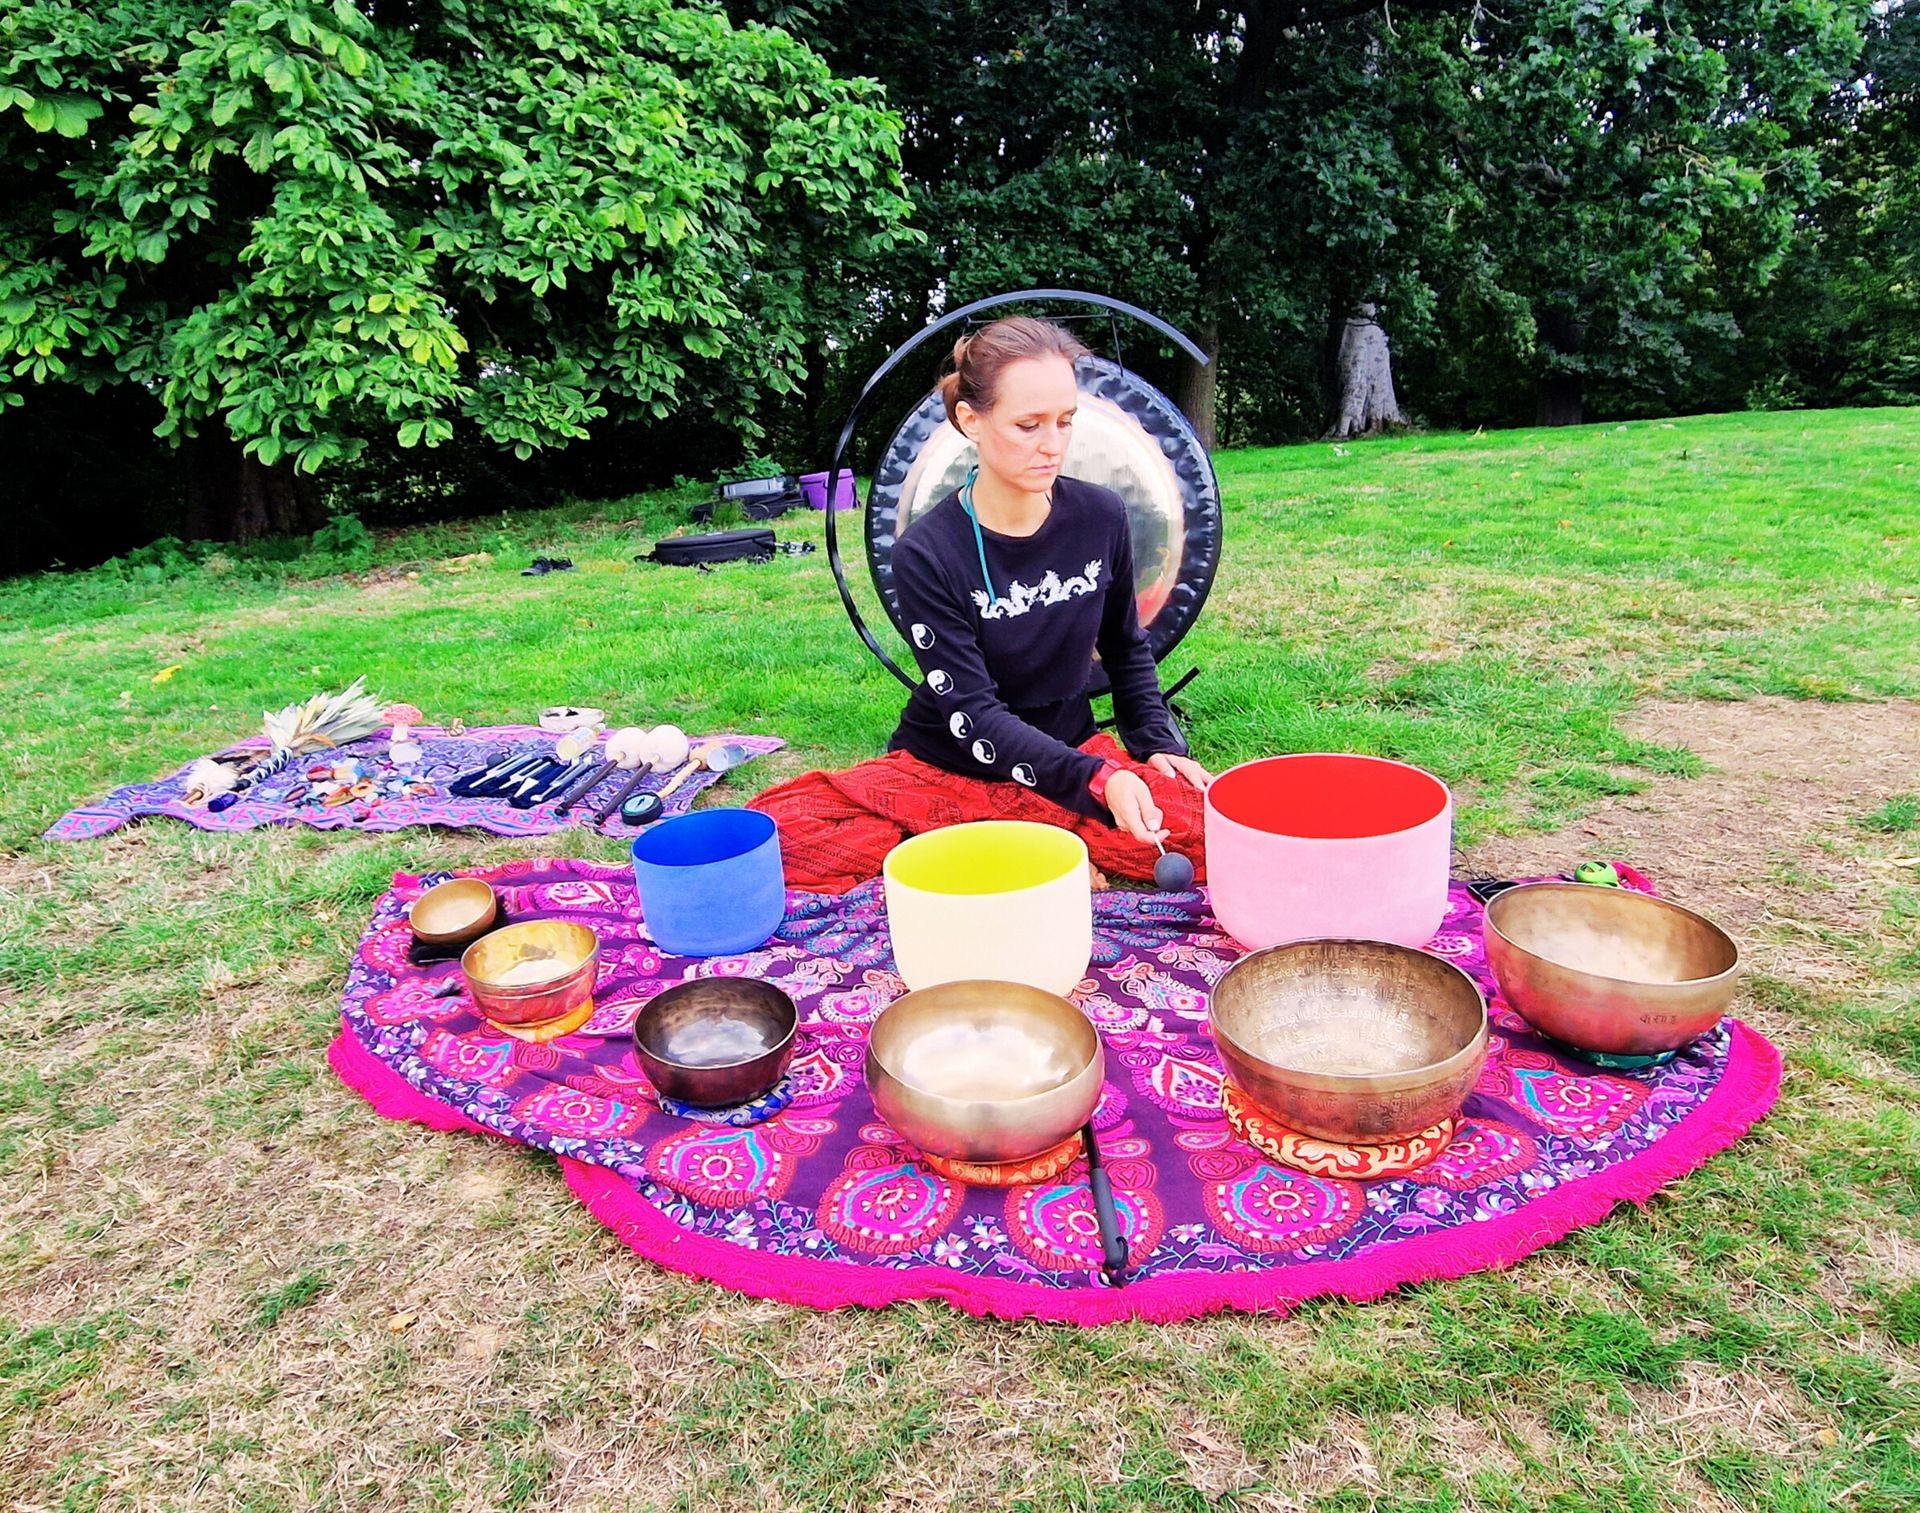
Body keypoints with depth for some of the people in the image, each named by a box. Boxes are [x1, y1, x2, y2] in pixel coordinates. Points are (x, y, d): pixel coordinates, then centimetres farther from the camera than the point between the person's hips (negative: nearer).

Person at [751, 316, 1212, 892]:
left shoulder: (1101, 517, -5)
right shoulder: (926, 553, -17)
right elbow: (972, 714, -20)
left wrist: (1157, 743, 0)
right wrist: (1097, 780, -32)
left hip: (1073, 754, 3)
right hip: (943, 771, -2)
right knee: (777, 827, -27)